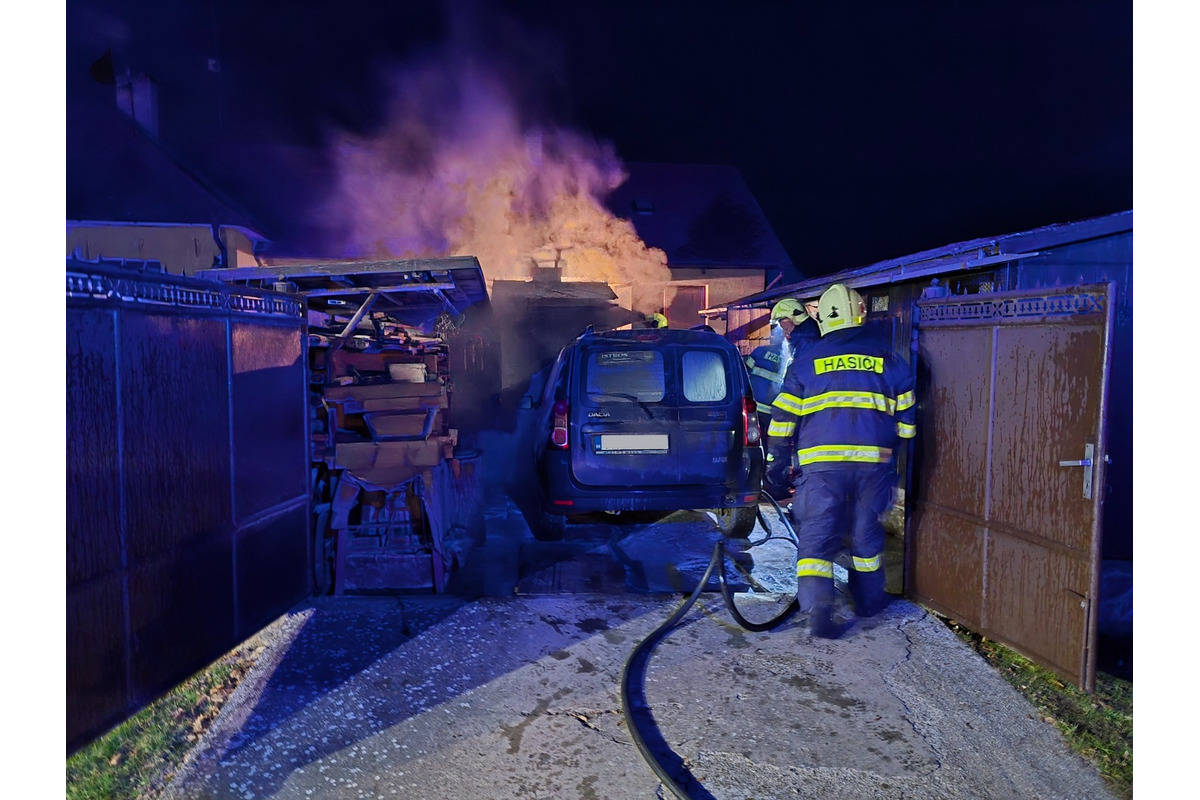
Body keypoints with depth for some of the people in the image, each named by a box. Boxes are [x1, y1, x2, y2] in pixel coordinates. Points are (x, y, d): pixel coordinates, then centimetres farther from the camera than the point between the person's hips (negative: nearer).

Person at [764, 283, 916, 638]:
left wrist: (776, 462, 12)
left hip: (821, 462, -2)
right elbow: (906, 413, 13)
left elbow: (783, 418, 4)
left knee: (816, 534, 2)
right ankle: (869, 600, 32)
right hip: (874, 461, 2)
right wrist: (899, 448, 26)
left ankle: (817, 609, -9)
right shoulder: (886, 356, 8)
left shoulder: (806, 360, 4)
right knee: (866, 532, 17)